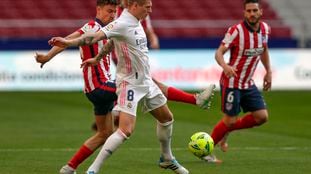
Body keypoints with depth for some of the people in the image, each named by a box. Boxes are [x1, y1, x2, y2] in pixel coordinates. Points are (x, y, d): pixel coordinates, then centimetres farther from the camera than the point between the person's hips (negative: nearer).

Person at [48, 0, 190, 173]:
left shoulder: (136, 22, 5)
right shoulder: (122, 24, -22)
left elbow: (113, 42, 18)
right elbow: (97, 36, -36)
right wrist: (70, 42, -50)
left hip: (146, 81, 9)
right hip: (129, 83, -9)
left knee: (167, 118, 21)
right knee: (126, 130, -20)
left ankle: (167, 159, 44)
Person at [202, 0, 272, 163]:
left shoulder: (265, 29, 0)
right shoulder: (236, 30, -20)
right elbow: (219, 53, -23)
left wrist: (268, 72, 16)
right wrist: (225, 66, -43)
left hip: (248, 83, 7)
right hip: (232, 82, -7)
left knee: (262, 117, 0)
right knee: (230, 120, -5)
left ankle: (227, 131, 21)